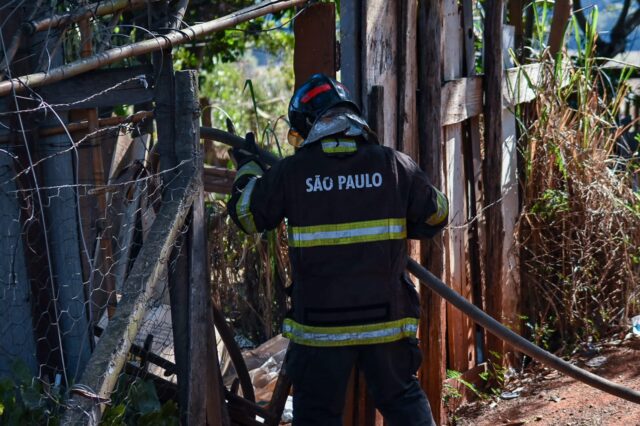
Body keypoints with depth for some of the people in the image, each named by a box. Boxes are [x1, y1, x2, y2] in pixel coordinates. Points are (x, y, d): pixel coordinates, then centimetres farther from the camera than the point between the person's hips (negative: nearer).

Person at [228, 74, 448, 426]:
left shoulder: (291, 171, -8)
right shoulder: (393, 164, -4)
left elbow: (247, 215, 6)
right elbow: (435, 215, 8)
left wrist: (248, 170, 24)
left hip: (320, 323, -1)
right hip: (386, 317, 1)